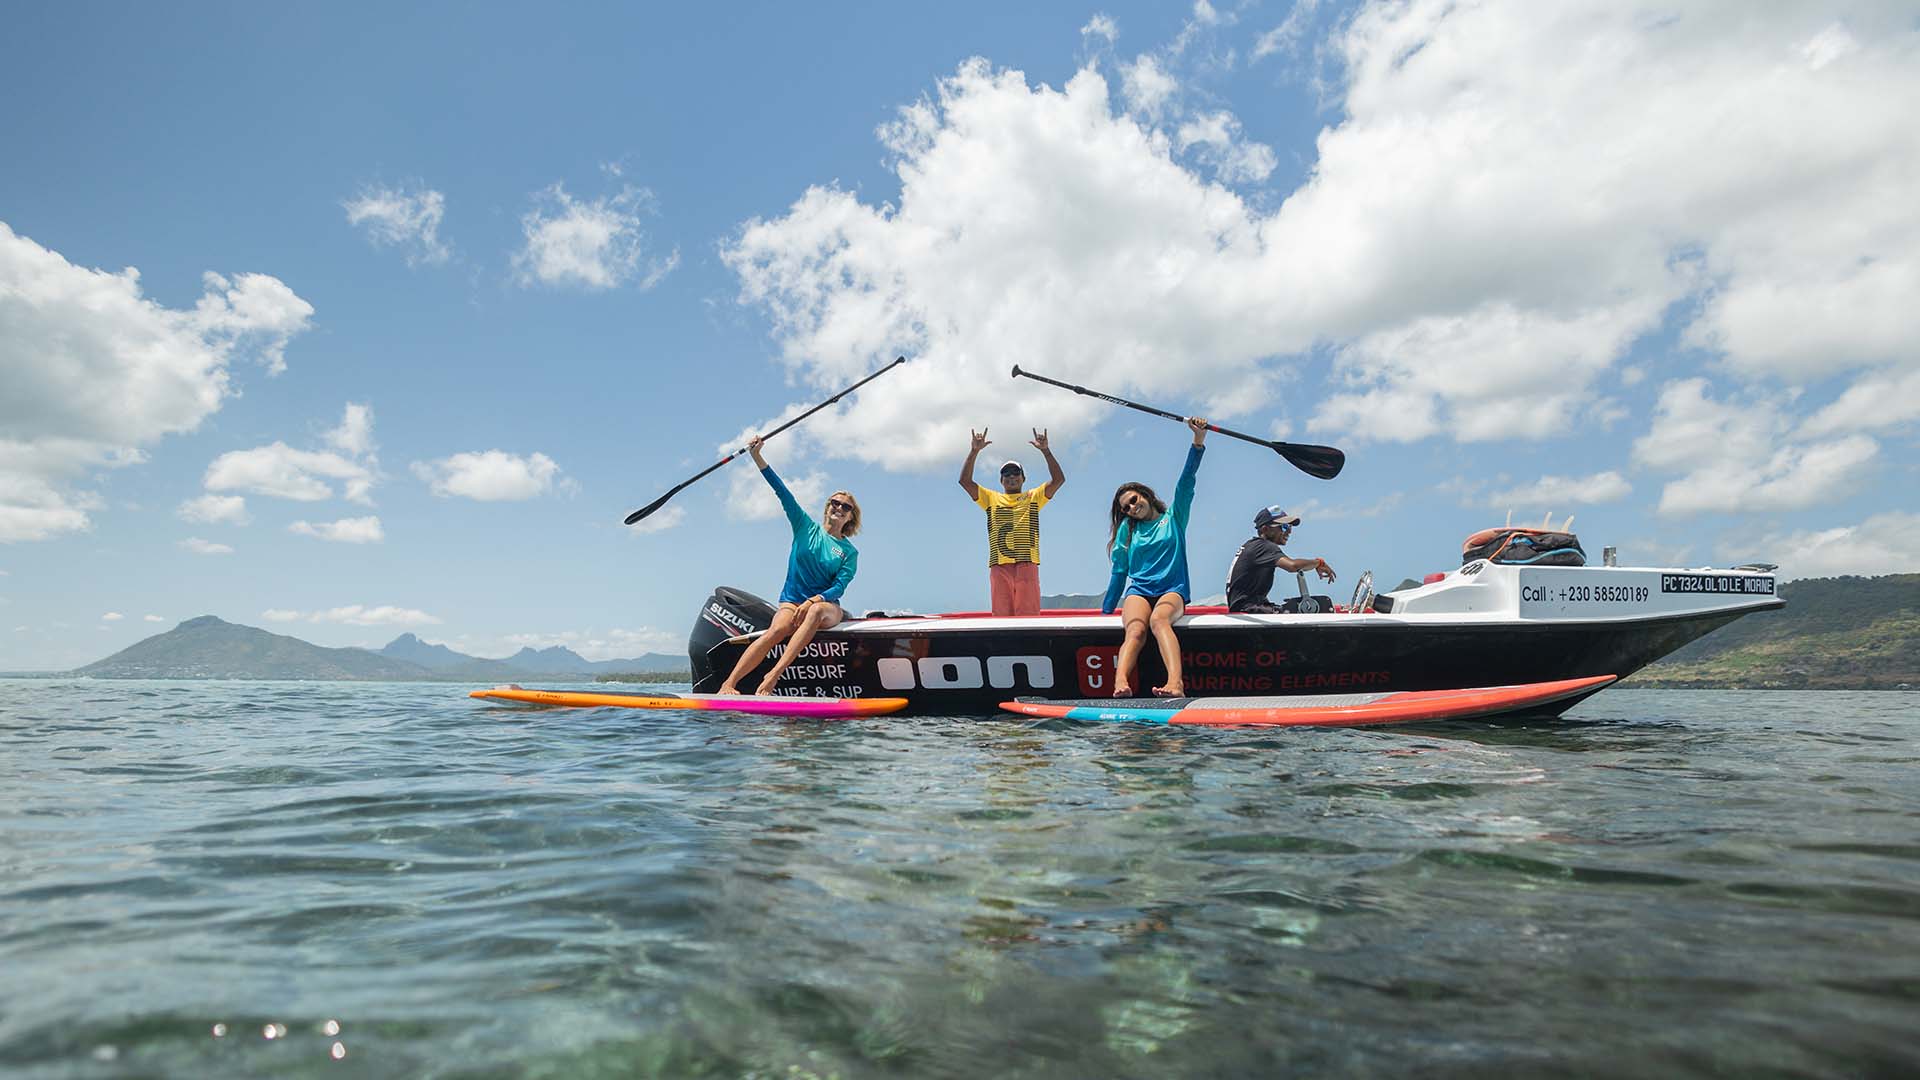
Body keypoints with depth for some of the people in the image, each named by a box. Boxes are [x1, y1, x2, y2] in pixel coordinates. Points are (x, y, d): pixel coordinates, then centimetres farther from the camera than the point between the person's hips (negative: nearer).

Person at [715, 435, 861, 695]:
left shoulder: (850, 553, 7)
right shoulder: (806, 527, 10)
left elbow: (839, 587, -5)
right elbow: (781, 490, 2)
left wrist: (814, 600, -25)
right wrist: (757, 457, -6)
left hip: (827, 606, 0)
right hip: (791, 601, 0)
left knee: (816, 612, -37)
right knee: (777, 630, -32)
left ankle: (772, 676, -46)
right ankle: (728, 683, -42)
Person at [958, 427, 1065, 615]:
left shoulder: (1034, 497, 18)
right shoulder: (991, 498, 19)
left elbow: (1058, 479, 5)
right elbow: (965, 480, 10)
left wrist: (1045, 450, -4)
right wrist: (975, 451, 0)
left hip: (1027, 565, -1)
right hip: (999, 566, 1)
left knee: (1028, 616, -4)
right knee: (1001, 615, 0)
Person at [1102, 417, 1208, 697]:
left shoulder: (1173, 518, 15)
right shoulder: (1127, 530, 21)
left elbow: (1186, 483, 2)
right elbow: (1119, 572, 21)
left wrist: (1198, 442, -11)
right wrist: (1106, 611, 19)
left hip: (1172, 589, -1)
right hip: (1138, 590, 1)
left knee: (1159, 619, -36)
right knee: (1135, 631, -31)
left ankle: (1175, 682, -57)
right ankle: (1120, 683, -58)